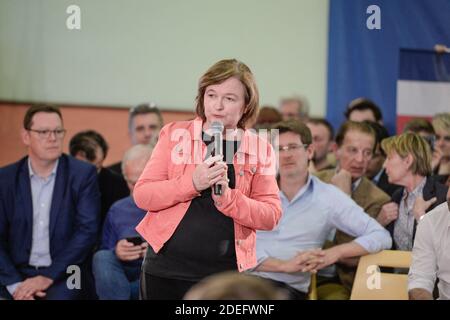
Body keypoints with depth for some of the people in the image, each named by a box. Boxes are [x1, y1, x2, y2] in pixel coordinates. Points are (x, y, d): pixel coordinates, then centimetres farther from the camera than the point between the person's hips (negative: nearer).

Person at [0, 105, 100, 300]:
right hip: (17, 274, 2)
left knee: (59, 296, -30)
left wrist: (47, 278, -13)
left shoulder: (83, 174, 0)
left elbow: (87, 231, -6)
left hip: (63, 276, -2)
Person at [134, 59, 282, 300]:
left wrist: (227, 198, -18)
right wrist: (192, 183, -18)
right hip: (165, 270, 0)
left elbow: (271, 216, -1)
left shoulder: (259, 149, 4)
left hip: (225, 275, 0)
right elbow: (142, 195, -3)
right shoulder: (175, 134, 2)